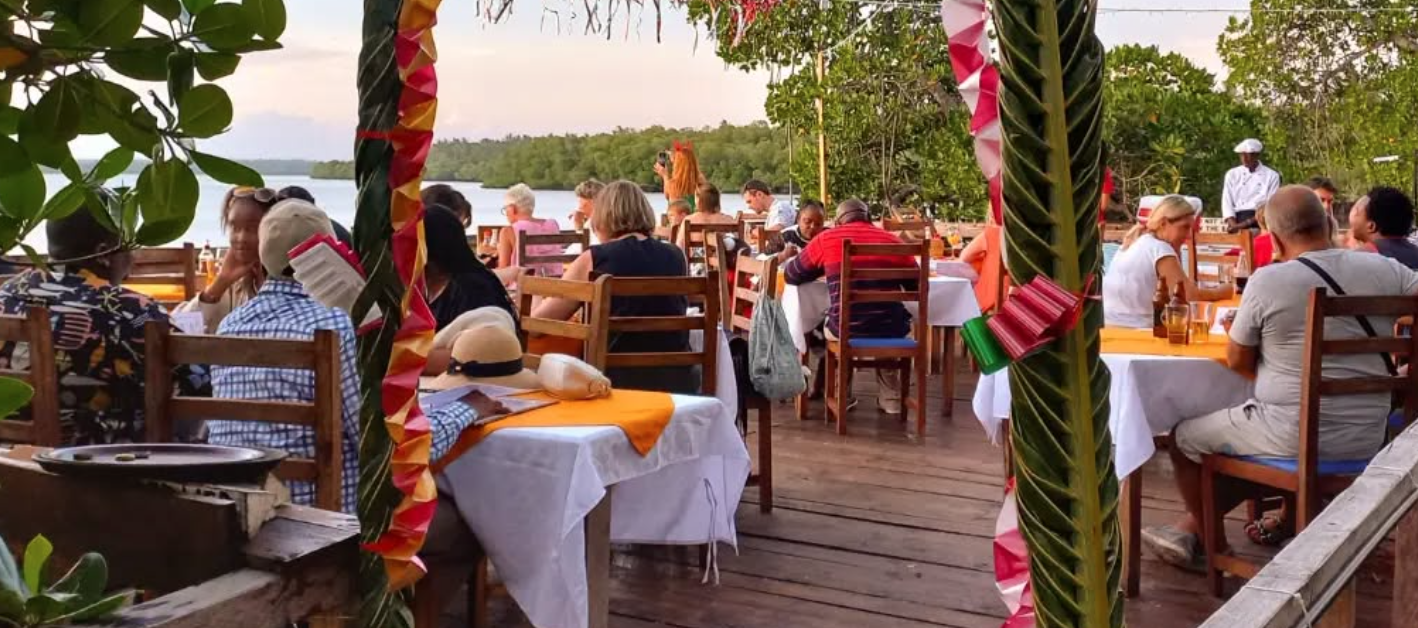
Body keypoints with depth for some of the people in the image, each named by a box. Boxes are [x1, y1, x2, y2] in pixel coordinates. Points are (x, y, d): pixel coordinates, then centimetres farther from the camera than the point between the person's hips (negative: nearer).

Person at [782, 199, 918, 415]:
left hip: (846, 330, -1)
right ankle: (890, 397, 37)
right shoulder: (893, 240, 6)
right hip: (891, 330, 1)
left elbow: (790, 276, 14)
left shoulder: (826, 240, 2)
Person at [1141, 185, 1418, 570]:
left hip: (1293, 438, -6)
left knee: (1184, 437, 18)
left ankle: (1212, 544, 33)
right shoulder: (1386, 270, -3)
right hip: (1368, 440, 6)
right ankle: (1194, 525, 36)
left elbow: (1237, 361, -2)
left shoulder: (1267, 280, -13)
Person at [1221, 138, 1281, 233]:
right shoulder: (1232, 174, 12)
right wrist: (1234, 225, -12)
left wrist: (1246, 223, -13)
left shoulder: (1272, 176, 5)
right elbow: (1227, 202, 5)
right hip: (1238, 219, 1)